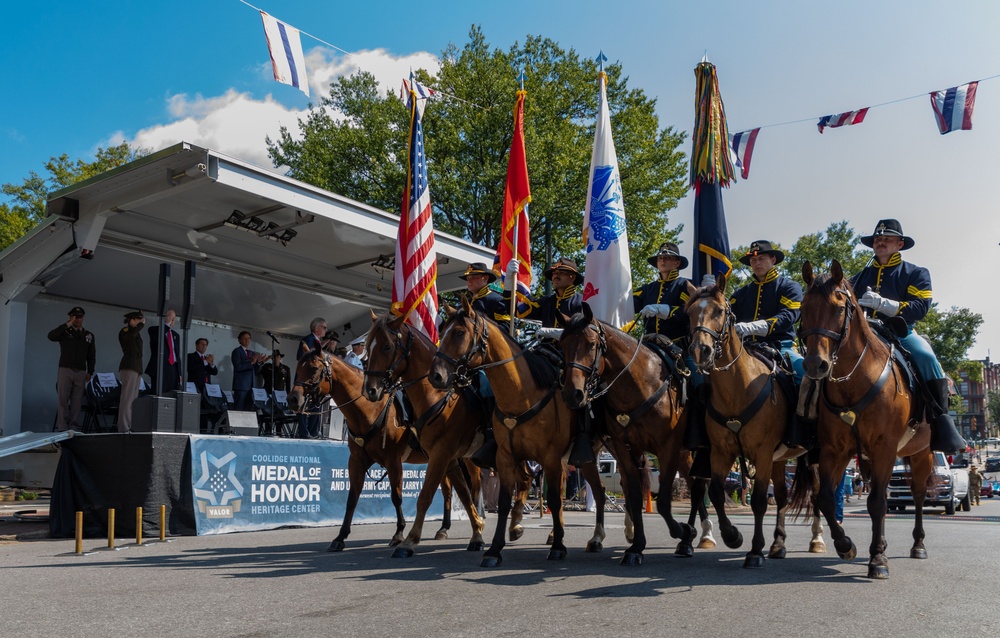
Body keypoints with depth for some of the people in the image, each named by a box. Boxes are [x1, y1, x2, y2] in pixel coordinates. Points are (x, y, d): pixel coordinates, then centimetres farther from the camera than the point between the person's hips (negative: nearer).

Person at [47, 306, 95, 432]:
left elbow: (91, 356, 15)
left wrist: (90, 372, 6)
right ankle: (62, 428, -5)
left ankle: (74, 427, 0)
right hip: (65, 370, -2)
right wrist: (67, 325, -18)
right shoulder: (64, 332, 5)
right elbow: (51, 336, -17)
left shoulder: (89, 335, 14)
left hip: (81, 372, 2)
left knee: (77, 401, -1)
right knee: (63, 399, -5)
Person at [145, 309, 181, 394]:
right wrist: (167, 323, -12)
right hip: (160, 368, -4)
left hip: (173, 369, 5)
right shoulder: (153, 329, 7)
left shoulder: (176, 335, 22)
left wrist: (179, 373, 12)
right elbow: (157, 338, -16)